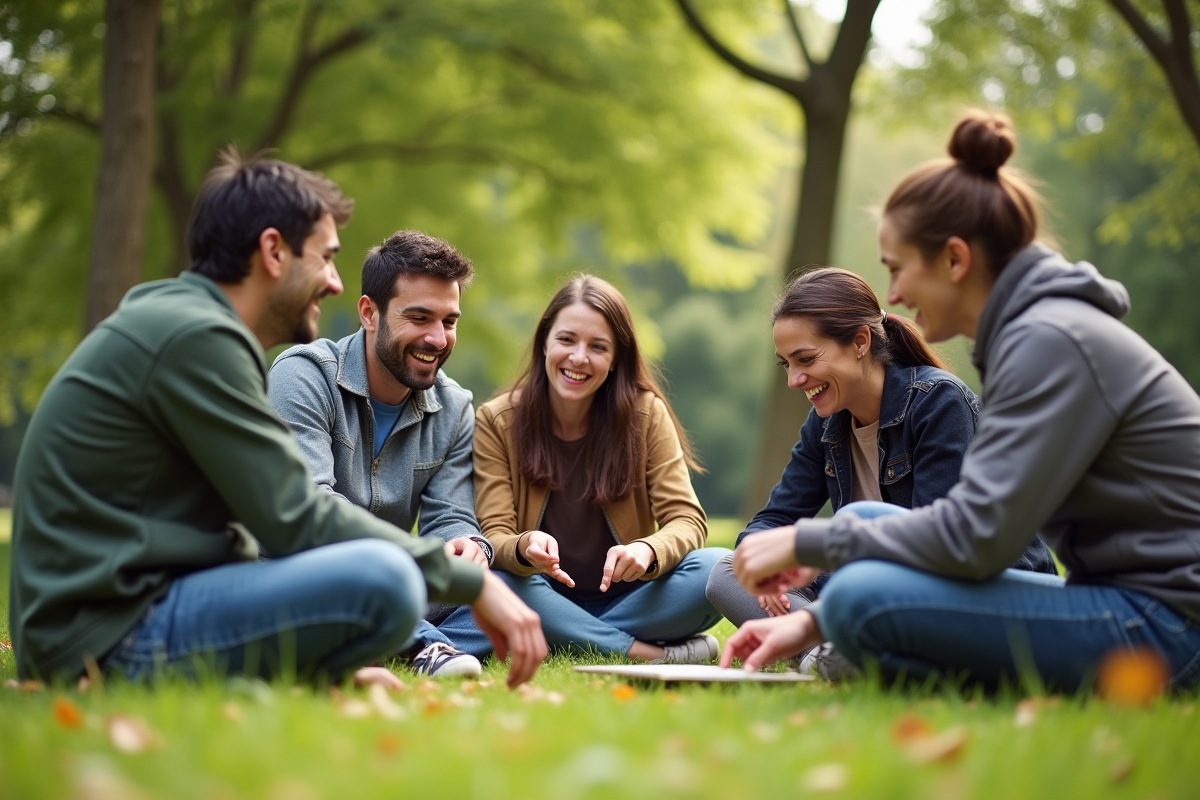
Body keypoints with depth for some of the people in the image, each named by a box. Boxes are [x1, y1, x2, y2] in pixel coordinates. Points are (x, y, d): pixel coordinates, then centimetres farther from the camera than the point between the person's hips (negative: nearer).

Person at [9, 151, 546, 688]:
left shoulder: (176, 320, 18)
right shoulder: (196, 336, -14)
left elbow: (264, 518, 19)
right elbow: (297, 520, -18)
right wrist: (473, 583, -11)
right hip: (109, 633, -11)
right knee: (383, 581, -29)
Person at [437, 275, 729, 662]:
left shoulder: (645, 413, -3)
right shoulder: (495, 421, -5)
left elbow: (686, 520, -9)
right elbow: (493, 536, -10)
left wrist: (647, 551, -32)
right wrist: (524, 547, -36)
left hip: (624, 597, 1)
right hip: (542, 600, -1)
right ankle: (654, 655, -27)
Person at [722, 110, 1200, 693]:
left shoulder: (1051, 340, -17)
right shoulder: (1031, 331, 14)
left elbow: (976, 535, -24)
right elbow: (978, 519, 14)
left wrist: (808, 542, -12)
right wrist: (815, 622, 8)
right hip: (1128, 604, 10)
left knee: (865, 597, -23)